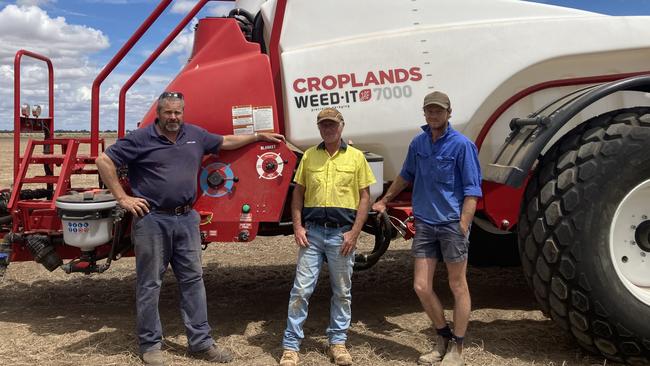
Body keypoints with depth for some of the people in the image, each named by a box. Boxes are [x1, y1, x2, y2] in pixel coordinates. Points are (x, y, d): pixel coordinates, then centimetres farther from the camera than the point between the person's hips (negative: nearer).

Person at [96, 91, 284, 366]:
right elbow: (104, 161, -6)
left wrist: (258, 136, 25)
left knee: (193, 280, 9)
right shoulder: (141, 139, -6)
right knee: (149, 284, 5)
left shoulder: (195, 135, 10)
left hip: (186, 219, 5)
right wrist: (122, 198, -9)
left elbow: (226, 142, 24)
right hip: (152, 220, -5)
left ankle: (201, 342, 19)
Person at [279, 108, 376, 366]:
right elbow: (298, 192, 10)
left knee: (342, 291, 10)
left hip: (342, 233, 0)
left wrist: (354, 232, -7)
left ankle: (338, 342, 25)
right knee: (301, 289, 0)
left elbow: (364, 196, 1)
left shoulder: (356, 157, 2)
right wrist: (297, 226, -1)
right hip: (312, 232, 1)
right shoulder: (309, 156, 7)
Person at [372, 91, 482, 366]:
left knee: (458, 287, 6)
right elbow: (406, 176, 25)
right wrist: (384, 200, 32)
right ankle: (443, 339, 26)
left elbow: (472, 190, -8)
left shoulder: (462, 144, -7)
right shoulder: (418, 143, 9)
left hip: (452, 222, -5)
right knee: (421, 287, 4)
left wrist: (463, 226, -17)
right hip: (425, 223, 5)